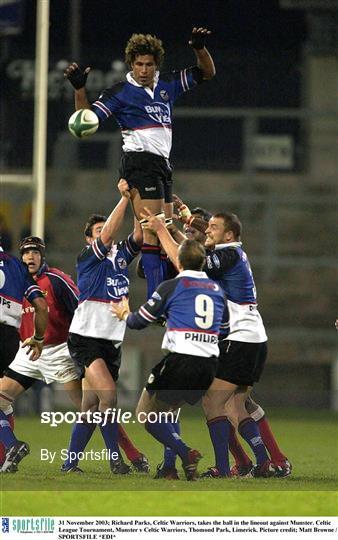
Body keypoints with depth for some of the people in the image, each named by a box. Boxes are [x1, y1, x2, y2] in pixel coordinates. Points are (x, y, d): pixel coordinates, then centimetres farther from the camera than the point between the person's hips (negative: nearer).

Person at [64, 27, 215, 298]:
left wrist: (200, 48, 1)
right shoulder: (120, 92, -1)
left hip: (162, 164, 7)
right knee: (152, 230, -16)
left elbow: (207, 73, 19)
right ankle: (156, 297, -23)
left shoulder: (168, 84, 14)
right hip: (139, 162, -7)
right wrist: (79, 89, -18)